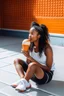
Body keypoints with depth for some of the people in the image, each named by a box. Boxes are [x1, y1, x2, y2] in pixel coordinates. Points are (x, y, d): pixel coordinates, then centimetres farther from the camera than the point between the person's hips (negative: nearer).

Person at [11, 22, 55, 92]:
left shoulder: (47, 48, -21)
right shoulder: (31, 46, -5)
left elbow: (48, 68, -19)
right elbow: (28, 63, 1)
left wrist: (30, 58, -25)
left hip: (47, 75, -7)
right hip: (34, 73, 7)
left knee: (32, 65, -36)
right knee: (17, 61, -5)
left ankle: (23, 83, -17)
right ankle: (25, 82, -25)